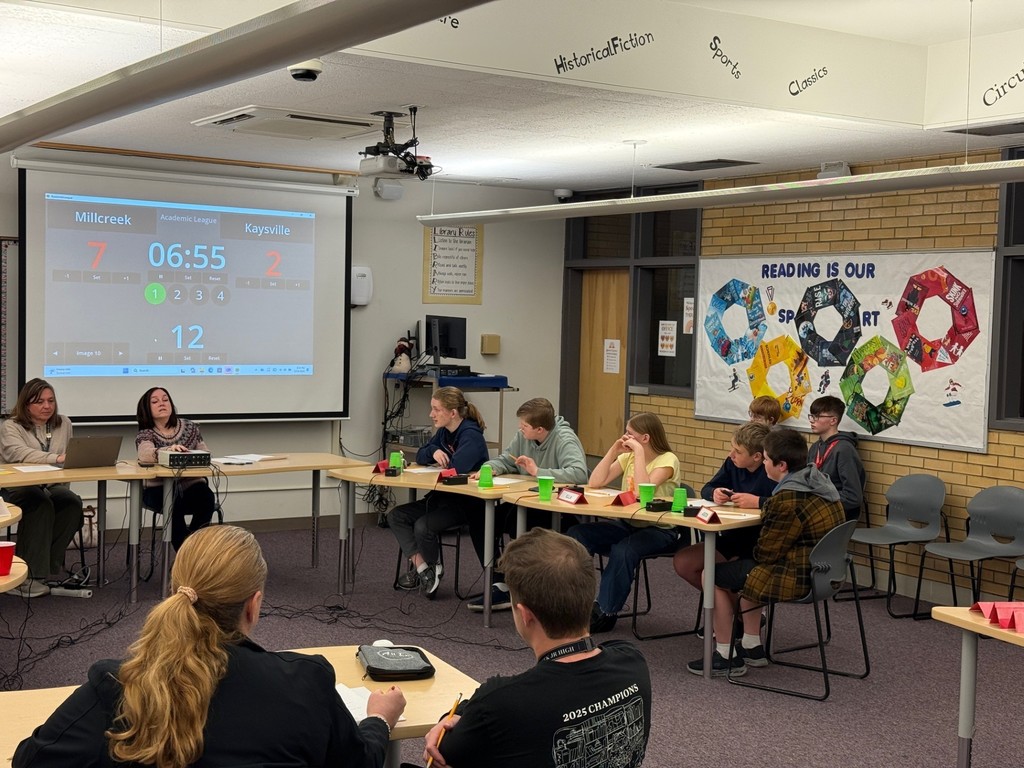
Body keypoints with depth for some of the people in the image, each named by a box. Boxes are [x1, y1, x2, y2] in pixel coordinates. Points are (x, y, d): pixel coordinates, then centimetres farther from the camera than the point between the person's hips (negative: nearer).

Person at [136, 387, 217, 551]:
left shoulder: (190, 427, 11)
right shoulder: (145, 434, 0)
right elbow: (144, 455, -24)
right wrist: (169, 450, -45)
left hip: (192, 484, 2)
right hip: (160, 489, -2)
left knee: (207, 499, -31)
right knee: (174, 505, -36)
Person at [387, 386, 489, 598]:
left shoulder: (471, 435, -18)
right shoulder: (443, 432, 8)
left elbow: (455, 468, -32)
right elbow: (420, 457, 12)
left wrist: (443, 458, -9)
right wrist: (433, 452, -11)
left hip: (467, 502, -9)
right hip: (443, 497, 10)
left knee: (423, 526, -27)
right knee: (396, 516, -3)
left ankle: (433, 568, 2)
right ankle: (420, 567, -5)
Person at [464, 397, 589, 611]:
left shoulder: (564, 440, -19)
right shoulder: (523, 436, 3)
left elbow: (579, 473, -35)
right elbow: (505, 459, 16)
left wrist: (538, 472, -31)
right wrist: (489, 469, -8)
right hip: (527, 503, 8)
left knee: (517, 521, -34)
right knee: (479, 521, -6)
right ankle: (500, 584, -6)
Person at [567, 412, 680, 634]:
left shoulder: (667, 460, -10)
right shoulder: (628, 457, 10)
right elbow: (595, 482, 0)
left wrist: (639, 453, -23)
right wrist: (614, 450, -5)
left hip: (659, 530, -7)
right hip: (627, 524, 7)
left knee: (623, 550, -36)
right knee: (577, 534, -14)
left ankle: (605, 613, -18)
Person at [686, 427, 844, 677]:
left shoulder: (789, 499, -25)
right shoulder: (819, 481, 5)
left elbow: (766, 552, -17)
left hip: (799, 577, -10)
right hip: (823, 570, 10)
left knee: (712, 575, 3)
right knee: (743, 566, 30)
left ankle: (725, 656, 12)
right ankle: (752, 647, 32)